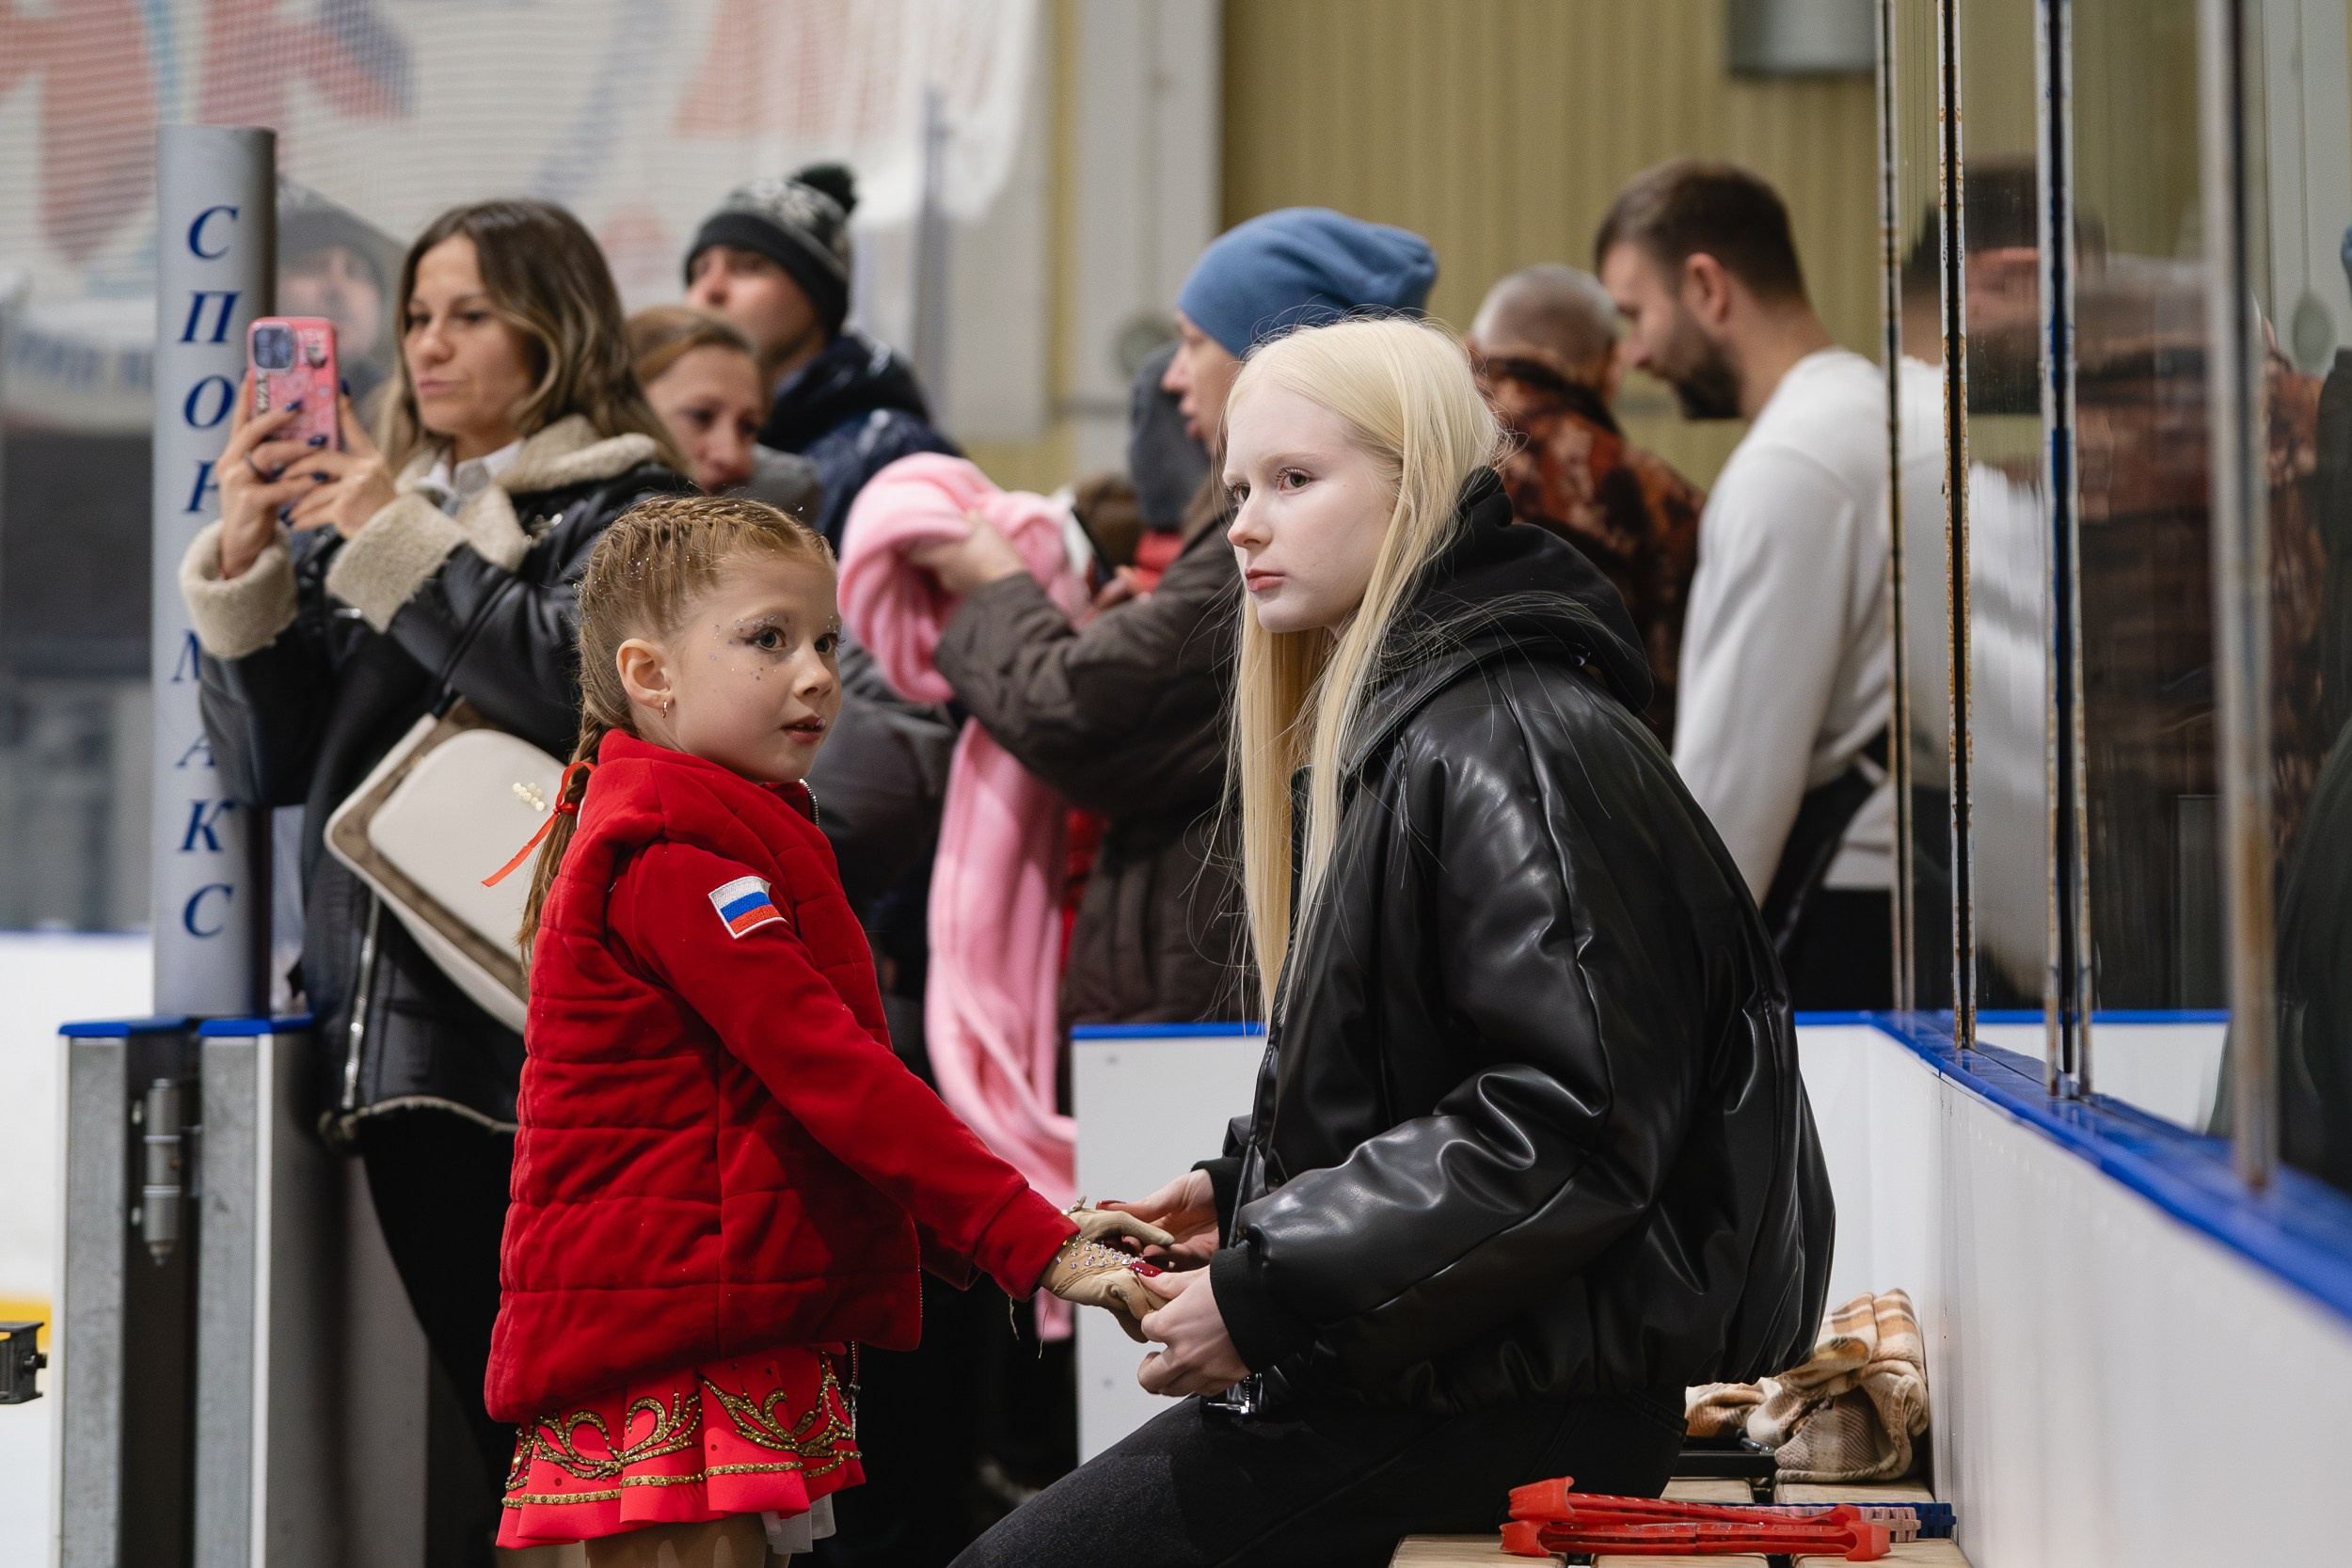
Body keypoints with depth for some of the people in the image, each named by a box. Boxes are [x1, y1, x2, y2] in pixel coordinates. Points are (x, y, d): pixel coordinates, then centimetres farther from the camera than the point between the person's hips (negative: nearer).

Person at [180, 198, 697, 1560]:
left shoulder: (622, 510, 2)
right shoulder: (358, 509, 19)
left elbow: (575, 687, -18)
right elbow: (268, 764, 13)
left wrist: (398, 541, -12)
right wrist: (243, 561, 0)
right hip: (394, 1031, 5)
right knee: (492, 1412, 8)